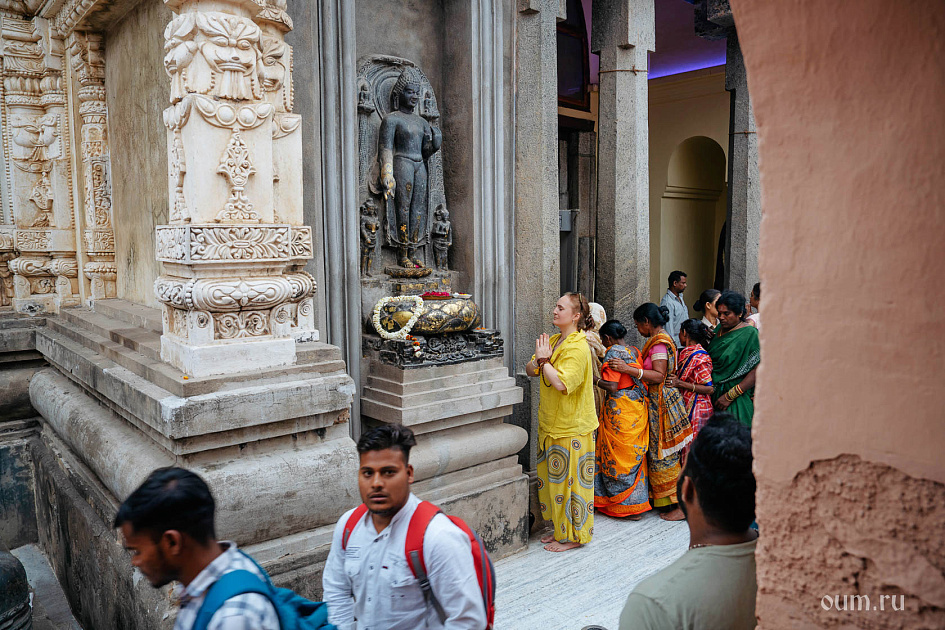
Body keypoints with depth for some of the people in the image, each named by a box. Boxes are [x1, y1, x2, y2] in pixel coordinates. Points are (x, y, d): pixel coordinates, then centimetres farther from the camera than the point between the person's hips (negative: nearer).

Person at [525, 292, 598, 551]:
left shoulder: (577, 347, -19)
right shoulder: (553, 340, 8)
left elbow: (561, 383, -29)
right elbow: (530, 370, 9)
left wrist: (544, 360, -18)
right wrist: (538, 360, -11)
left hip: (572, 428, -9)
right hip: (551, 424, 9)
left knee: (570, 479, 2)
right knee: (552, 478, 16)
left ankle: (574, 536, 16)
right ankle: (560, 528, 31)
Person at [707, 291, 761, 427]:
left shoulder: (750, 334, -12)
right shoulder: (719, 329, 9)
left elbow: (757, 371, -18)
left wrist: (729, 396, -19)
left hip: (737, 400, -6)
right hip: (715, 394, 6)